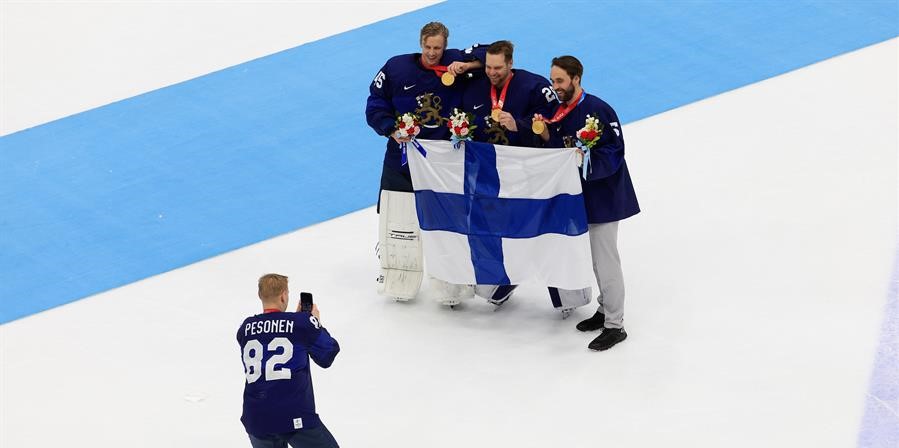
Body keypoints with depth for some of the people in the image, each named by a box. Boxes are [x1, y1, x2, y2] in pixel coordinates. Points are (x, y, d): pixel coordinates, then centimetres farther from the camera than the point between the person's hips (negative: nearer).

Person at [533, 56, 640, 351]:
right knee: (595, 257, 19)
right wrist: (546, 135, -8)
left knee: (605, 260, -6)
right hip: (581, 196, 9)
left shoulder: (598, 110, -20)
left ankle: (615, 325, 0)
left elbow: (612, 152, -21)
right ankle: (605, 310, 32)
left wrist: (587, 161, -33)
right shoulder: (559, 112, 6)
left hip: (604, 196, -8)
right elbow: (557, 149, 8)